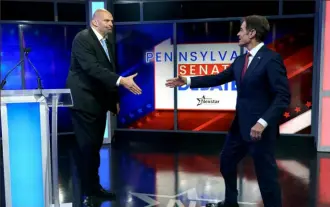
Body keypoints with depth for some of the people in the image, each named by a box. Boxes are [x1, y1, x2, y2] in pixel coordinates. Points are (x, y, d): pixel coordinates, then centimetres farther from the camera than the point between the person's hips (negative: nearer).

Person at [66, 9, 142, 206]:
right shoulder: (82, 38, -13)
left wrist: (115, 99, 16)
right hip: (84, 101, -8)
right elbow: (92, 68, -26)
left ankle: (94, 187, 24)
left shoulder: (106, 42, 13)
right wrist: (121, 80, -33)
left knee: (95, 145, 13)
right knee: (87, 146, -4)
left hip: (99, 102, 8)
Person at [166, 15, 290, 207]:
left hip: (260, 127, -9)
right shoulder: (240, 60, 10)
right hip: (240, 124, 9)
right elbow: (218, 78, 14)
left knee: (266, 173, 2)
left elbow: (283, 96, -20)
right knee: (227, 161, 21)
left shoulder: (271, 58, -16)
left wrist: (263, 122, -27)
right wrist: (188, 81, 9)